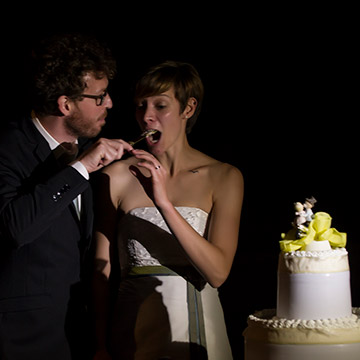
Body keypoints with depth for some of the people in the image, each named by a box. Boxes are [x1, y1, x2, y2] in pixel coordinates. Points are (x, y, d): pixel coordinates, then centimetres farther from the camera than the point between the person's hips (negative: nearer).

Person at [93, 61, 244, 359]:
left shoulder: (224, 177, -4)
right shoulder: (116, 177, -4)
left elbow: (217, 273, -15)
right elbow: (102, 270, -1)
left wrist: (164, 202, -23)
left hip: (197, 331, 0)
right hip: (134, 332, 0)